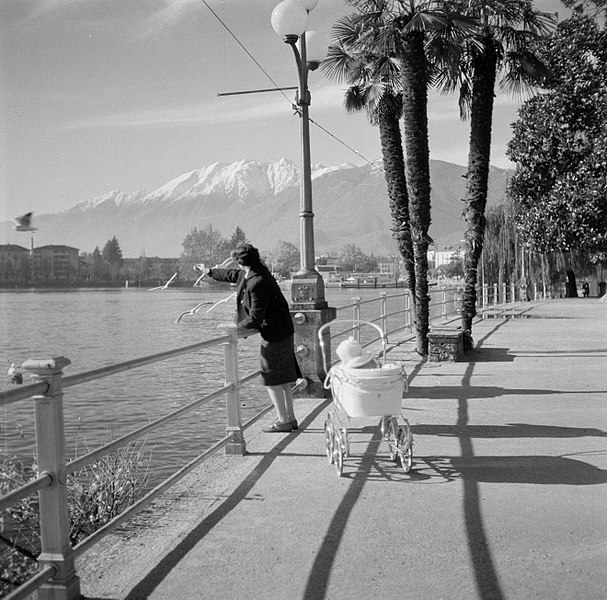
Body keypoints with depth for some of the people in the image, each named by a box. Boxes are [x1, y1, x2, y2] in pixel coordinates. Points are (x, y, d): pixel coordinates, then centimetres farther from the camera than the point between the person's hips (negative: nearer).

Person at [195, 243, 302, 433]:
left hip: (275, 333, -10)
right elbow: (231, 275, 28)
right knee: (282, 378, 13)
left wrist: (237, 328, -6)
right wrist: (209, 271, 41)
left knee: (272, 379, -3)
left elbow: (254, 319, -22)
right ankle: (290, 418, 19)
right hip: (281, 331, 10)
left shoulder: (258, 283, -23)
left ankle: (283, 421, 2)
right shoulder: (246, 274, 7)